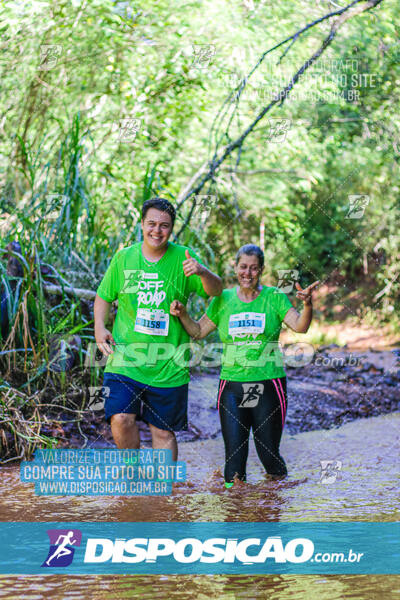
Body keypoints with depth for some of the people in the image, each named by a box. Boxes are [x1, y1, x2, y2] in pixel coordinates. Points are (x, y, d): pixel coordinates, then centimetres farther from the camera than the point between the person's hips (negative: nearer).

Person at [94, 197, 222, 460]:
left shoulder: (183, 258, 1)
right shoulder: (124, 257, 5)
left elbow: (216, 290, -3)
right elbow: (104, 296, 15)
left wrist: (203, 272, -25)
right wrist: (99, 327, -3)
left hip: (168, 366, 0)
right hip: (125, 360, 0)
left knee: (164, 431, 7)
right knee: (121, 419, -13)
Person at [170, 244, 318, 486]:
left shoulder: (274, 297, 1)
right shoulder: (223, 299, 9)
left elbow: (300, 326, -10)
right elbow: (198, 331, 14)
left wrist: (308, 305, -29)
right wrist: (182, 314, -5)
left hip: (269, 386, -2)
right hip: (232, 386, 2)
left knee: (269, 453, 4)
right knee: (234, 456, -2)